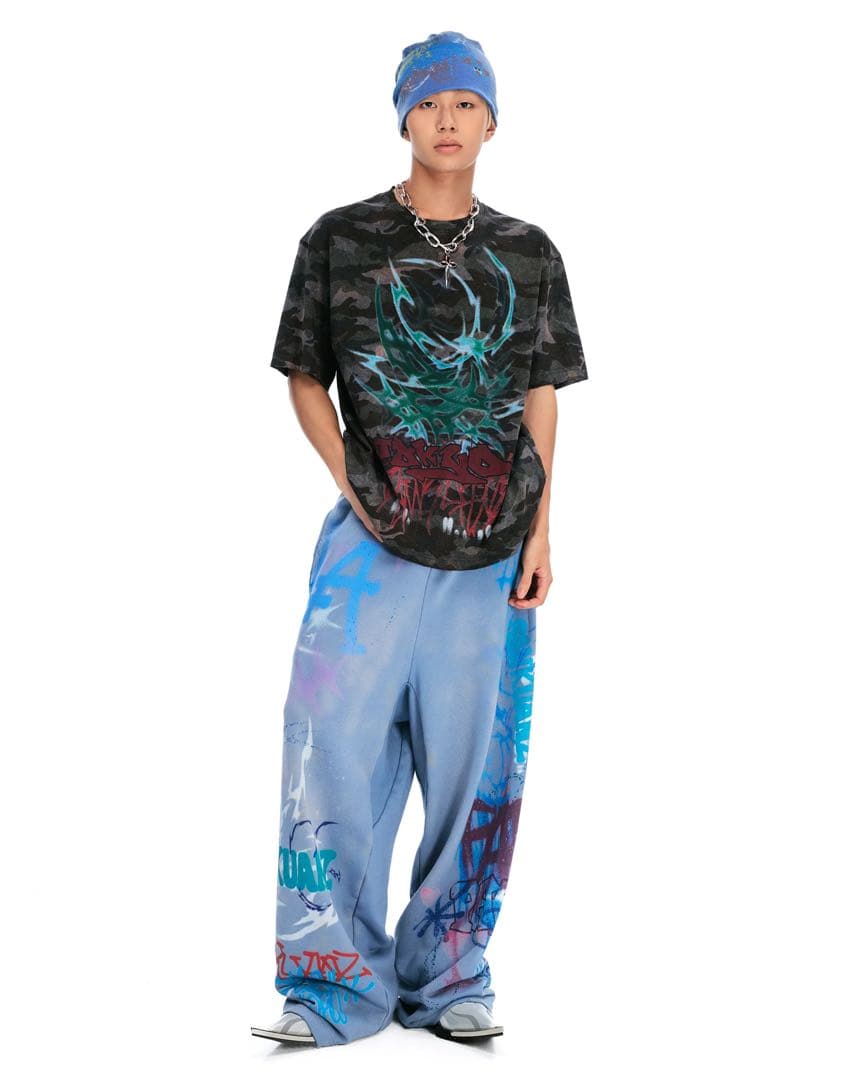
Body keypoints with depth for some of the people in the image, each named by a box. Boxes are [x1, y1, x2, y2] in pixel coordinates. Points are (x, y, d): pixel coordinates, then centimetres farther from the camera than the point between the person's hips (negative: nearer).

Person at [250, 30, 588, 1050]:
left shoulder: (527, 254, 11)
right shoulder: (341, 239, 6)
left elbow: (540, 398, 12)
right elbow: (305, 381, 10)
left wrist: (540, 527, 3)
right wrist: (352, 485, -4)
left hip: (493, 544, 2)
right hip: (376, 536, -2)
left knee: (474, 758, 3)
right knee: (336, 742, -9)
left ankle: (446, 979, 16)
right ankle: (338, 983, 2)